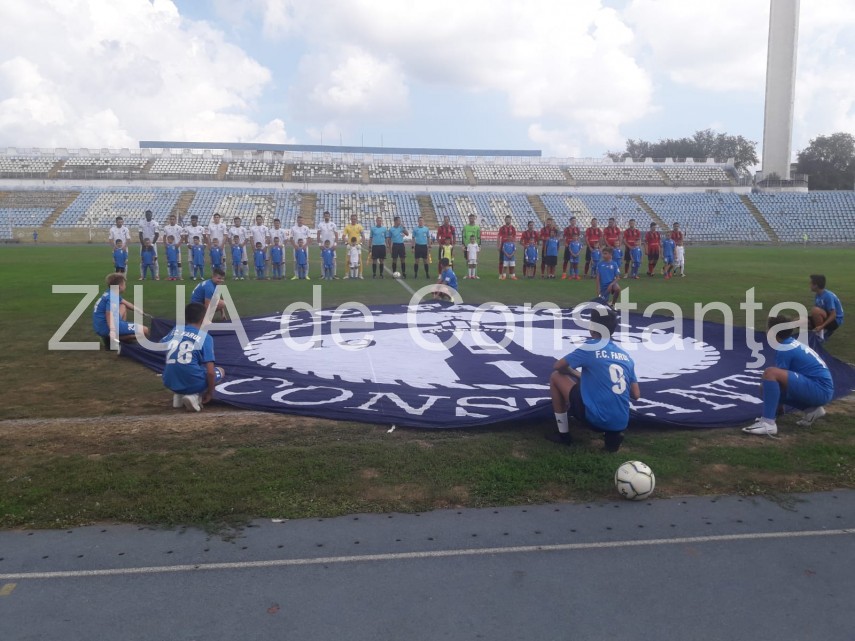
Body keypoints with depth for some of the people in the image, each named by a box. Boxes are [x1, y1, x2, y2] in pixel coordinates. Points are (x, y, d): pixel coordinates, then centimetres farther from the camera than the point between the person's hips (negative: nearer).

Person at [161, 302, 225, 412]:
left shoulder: (176, 329, 8)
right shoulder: (205, 337, -5)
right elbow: (210, 372, -10)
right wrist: (210, 393, 5)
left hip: (170, 383, 6)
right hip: (194, 384, -6)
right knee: (220, 371, 23)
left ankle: (178, 394, 12)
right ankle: (195, 396, -1)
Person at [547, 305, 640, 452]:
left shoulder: (590, 347, -6)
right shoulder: (625, 356, 10)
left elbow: (557, 367, 5)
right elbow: (636, 395, 13)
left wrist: (578, 375, 24)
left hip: (595, 418, -6)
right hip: (621, 423, 6)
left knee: (556, 377, 8)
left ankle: (563, 434, 14)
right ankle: (613, 434, 14)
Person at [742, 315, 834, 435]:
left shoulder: (784, 350, -13)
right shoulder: (794, 344, 14)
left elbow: (775, 374, -10)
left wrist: (766, 385, 9)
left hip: (819, 389, -10)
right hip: (822, 388, 10)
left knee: (770, 373, -27)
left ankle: (768, 423, -29)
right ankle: (812, 409, 13)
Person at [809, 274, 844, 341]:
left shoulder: (828, 296, -23)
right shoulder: (818, 295, 3)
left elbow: (833, 315, -27)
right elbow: (816, 314, 7)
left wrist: (821, 326, -35)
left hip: (835, 321, -9)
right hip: (826, 318, 9)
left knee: (815, 310, -33)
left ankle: (820, 334, -19)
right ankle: (826, 332, 8)